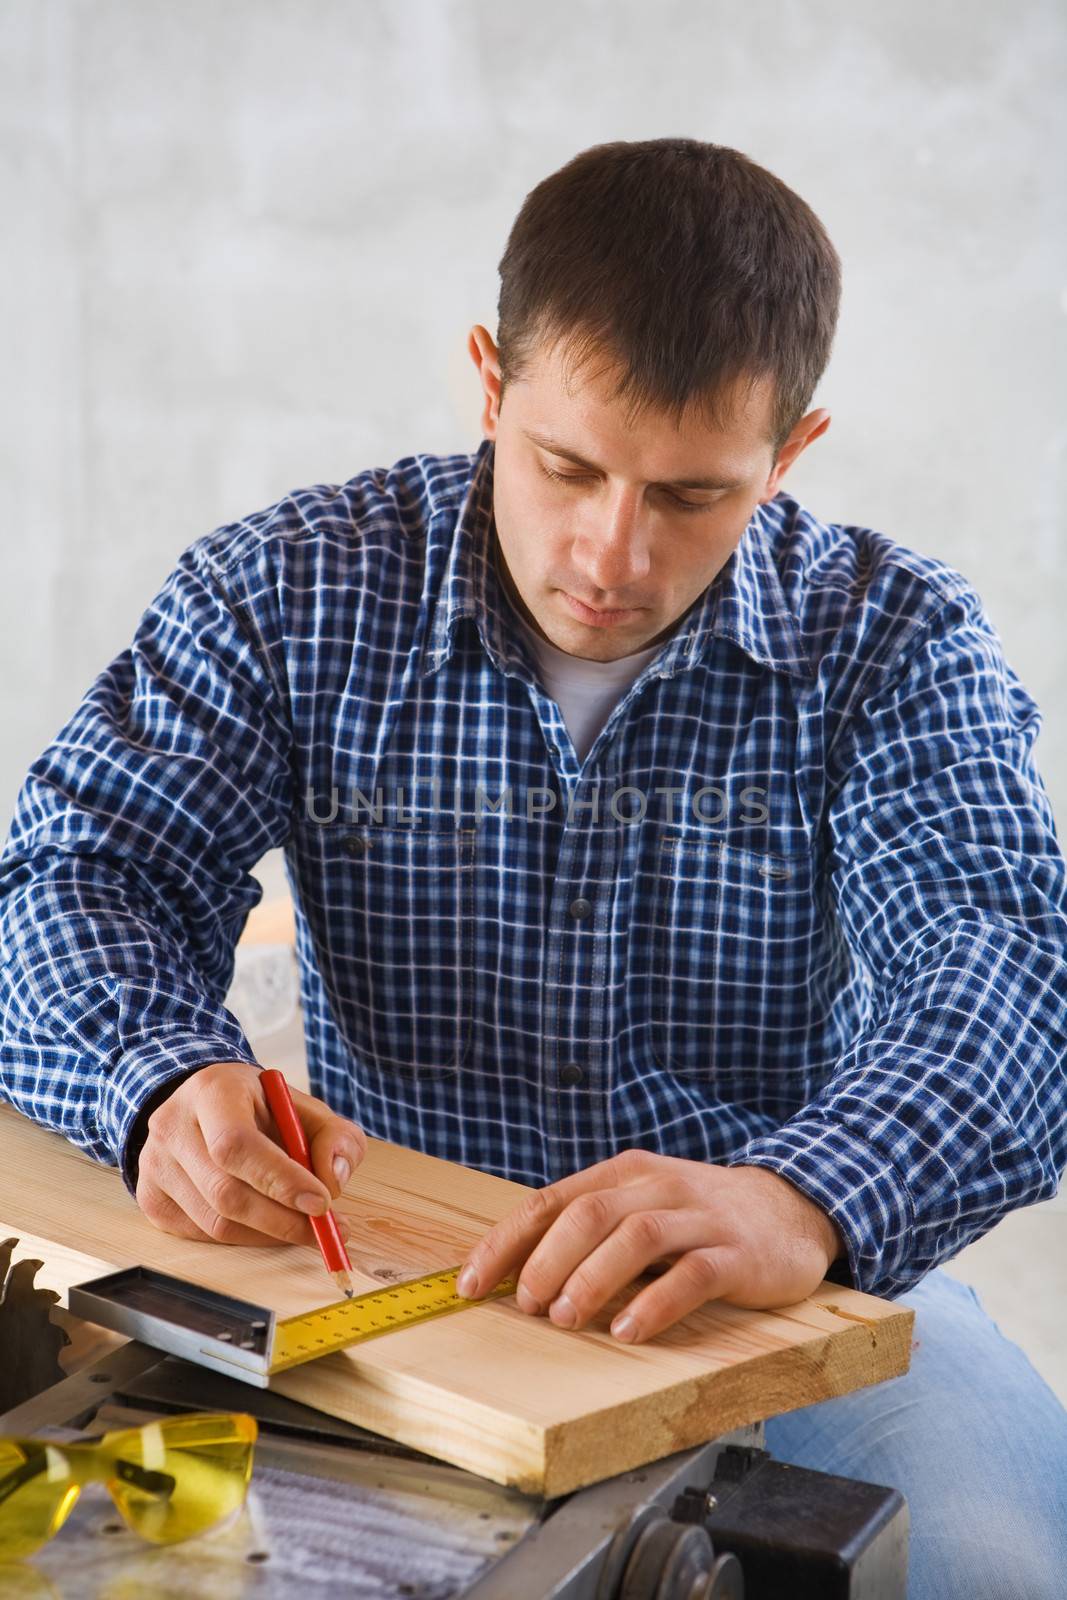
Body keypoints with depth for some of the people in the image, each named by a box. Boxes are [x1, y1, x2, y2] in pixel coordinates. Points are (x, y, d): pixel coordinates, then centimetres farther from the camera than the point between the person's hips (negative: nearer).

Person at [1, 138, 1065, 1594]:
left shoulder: (895, 639, -7)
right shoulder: (290, 594, -3)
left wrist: (803, 1201, -43)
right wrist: (167, 1082, -30)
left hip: (787, 1288, 0)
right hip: (387, 1268, 1)